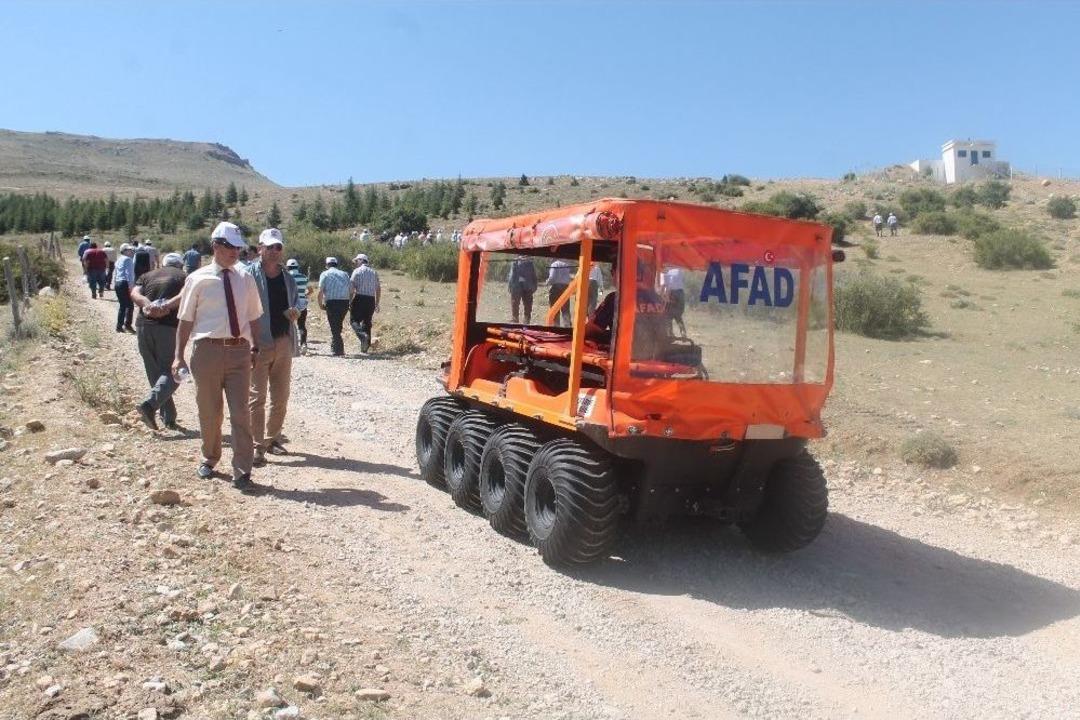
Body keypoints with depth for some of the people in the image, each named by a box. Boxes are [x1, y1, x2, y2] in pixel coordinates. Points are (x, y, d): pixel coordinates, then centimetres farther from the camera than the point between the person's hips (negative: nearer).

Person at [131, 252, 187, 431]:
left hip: (144, 325, 4)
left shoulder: (147, 275, 23)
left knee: (155, 373, 12)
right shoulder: (183, 276, 14)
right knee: (171, 372, 0)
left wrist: (148, 305, -12)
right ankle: (149, 404, -24)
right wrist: (167, 305, -16)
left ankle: (169, 418, 13)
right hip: (168, 326, -4)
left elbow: (135, 293, 2)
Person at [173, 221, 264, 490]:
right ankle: (209, 459, 34)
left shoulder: (245, 279, 9)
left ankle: (242, 472, 2)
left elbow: (253, 317, 14)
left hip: (239, 350, 2)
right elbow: (185, 319, 1)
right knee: (209, 411, 12)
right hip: (207, 350, -1)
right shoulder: (198, 279, 0)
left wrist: (255, 347, 8)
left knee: (240, 412, -2)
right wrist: (179, 356, -2)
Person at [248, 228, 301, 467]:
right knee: (257, 397, -4)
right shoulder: (250, 274, -7)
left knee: (281, 397, 13)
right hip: (259, 343, -6)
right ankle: (257, 446, 0)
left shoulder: (287, 277, 12)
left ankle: (273, 439, 27)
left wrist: (295, 312, 1)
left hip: (284, 342, 6)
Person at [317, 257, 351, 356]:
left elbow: (320, 291, -5)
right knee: (338, 325, 18)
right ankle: (334, 347, 23)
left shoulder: (325, 274, 6)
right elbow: (351, 291, 11)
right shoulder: (344, 274, 17)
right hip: (345, 302, 4)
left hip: (332, 302, -4)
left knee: (334, 327, 2)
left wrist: (320, 304, 6)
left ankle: (338, 349, -3)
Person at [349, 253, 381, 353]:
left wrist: (349, 301, -3)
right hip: (371, 300, 5)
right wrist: (377, 304, 19)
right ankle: (365, 347, 8)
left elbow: (351, 287, -7)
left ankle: (363, 335, -25)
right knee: (367, 322, 9)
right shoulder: (374, 272, 14)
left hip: (360, 298, -5)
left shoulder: (357, 271, -1)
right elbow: (378, 289, 14)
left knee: (354, 320, 2)